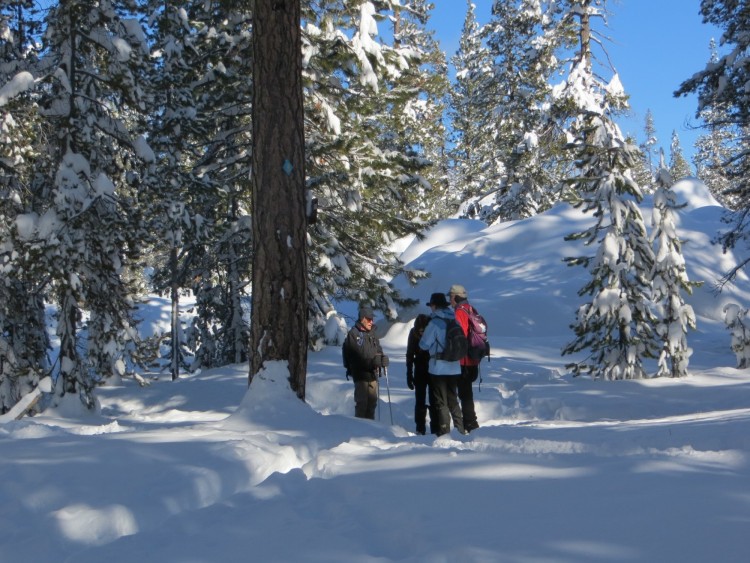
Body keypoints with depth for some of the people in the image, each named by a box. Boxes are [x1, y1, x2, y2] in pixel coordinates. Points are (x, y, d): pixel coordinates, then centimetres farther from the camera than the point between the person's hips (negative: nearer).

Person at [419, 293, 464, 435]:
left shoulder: (435, 323, -14)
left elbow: (424, 345, -9)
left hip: (439, 368, -6)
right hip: (454, 368, 6)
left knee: (441, 402, 2)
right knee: (453, 401, 17)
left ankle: (444, 433, 2)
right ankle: (460, 431, 18)